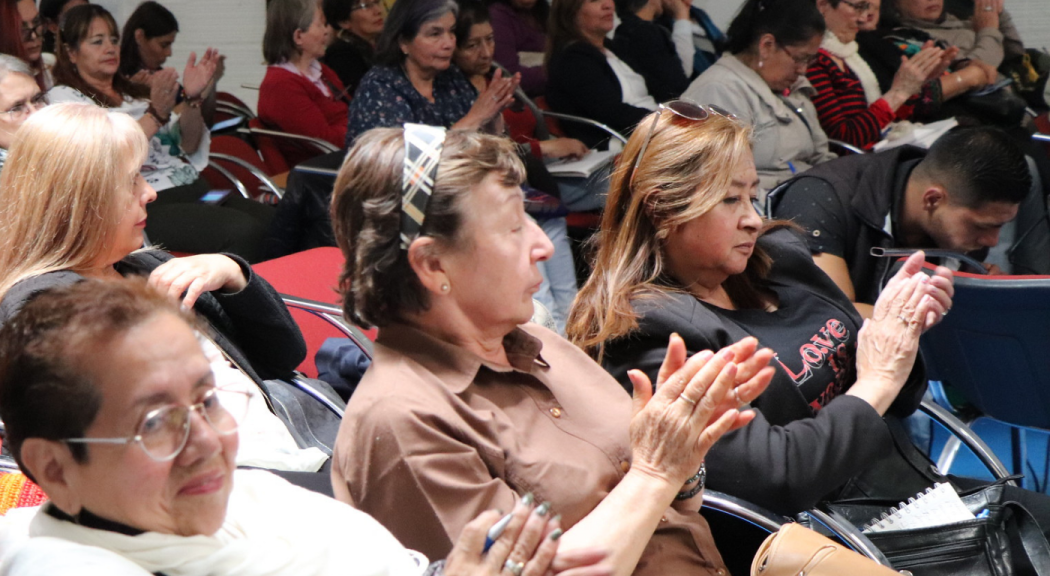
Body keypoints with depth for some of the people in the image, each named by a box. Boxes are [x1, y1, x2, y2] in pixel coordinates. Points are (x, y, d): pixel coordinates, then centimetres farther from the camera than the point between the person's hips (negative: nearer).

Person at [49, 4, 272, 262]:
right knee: (244, 231, -31)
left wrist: (192, 99, 1)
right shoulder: (63, 98, 6)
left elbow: (188, 146, 18)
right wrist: (155, 115, -19)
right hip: (146, 204, -7)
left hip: (195, 191, 7)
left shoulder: (134, 91, 25)